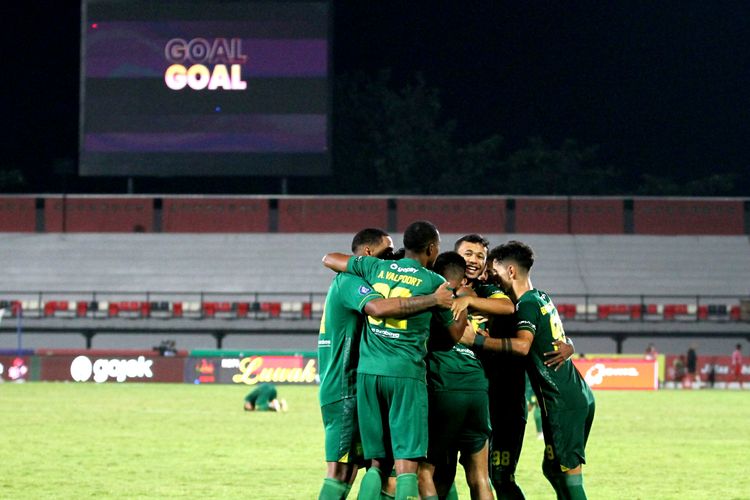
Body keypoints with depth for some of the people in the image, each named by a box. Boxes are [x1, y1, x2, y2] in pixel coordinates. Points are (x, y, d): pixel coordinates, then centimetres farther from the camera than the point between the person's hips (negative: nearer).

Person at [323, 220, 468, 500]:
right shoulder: (434, 282, 1)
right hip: (405, 373, -4)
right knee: (407, 464, -7)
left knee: (378, 461, 13)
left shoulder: (377, 268, 10)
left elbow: (329, 259, 24)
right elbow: (455, 333, 11)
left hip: (368, 371, 4)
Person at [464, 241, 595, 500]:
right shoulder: (542, 298, 14)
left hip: (563, 404, -9)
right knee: (552, 469, 15)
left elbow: (522, 345, -29)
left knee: (569, 475, -7)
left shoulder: (528, 304, -13)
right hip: (580, 398, 9)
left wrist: (476, 339, -29)